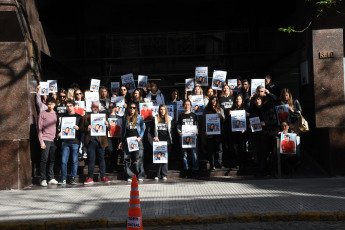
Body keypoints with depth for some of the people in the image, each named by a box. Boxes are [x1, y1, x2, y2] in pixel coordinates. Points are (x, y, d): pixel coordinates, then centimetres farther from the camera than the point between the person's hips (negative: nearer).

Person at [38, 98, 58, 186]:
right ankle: (43, 179, -1)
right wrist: (41, 141, -8)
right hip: (45, 140, -4)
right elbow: (39, 128, -2)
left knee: (52, 160, 5)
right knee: (44, 160, -5)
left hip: (54, 140, 4)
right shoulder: (42, 114, 1)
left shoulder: (56, 114, 14)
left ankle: (51, 178, 9)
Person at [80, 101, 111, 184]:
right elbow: (81, 129, 6)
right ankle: (90, 178, 8)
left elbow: (108, 128, 9)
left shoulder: (103, 116, 13)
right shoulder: (86, 117, 10)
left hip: (100, 141, 1)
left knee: (101, 159, 5)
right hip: (90, 141, -1)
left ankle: (103, 177, 11)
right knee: (91, 160, 2)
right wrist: (87, 129, -15)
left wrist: (107, 125, -13)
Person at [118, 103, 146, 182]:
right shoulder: (125, 118, 15)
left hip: (137, 140, -3)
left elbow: (143, 128, 8)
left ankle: (140, 176, -3)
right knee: (127, 159, 0)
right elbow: (123, 130, 18)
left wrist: (140, 137, -7)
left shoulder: (139, 117, 9)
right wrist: (121, 141, 14)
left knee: (138, 158, -9)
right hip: (127, 140, 3)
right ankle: (130, 176, 7)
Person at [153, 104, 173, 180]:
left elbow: (171, 130, 9)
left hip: (166, 140, 0)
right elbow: (154, 129, 8)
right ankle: (158, 175, -1)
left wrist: (171, 140, 1)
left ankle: (164, 175, 0)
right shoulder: (156, 118, 11)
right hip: (158, 140, 0)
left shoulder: (169, 119, 10)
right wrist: (154, 137, -7)